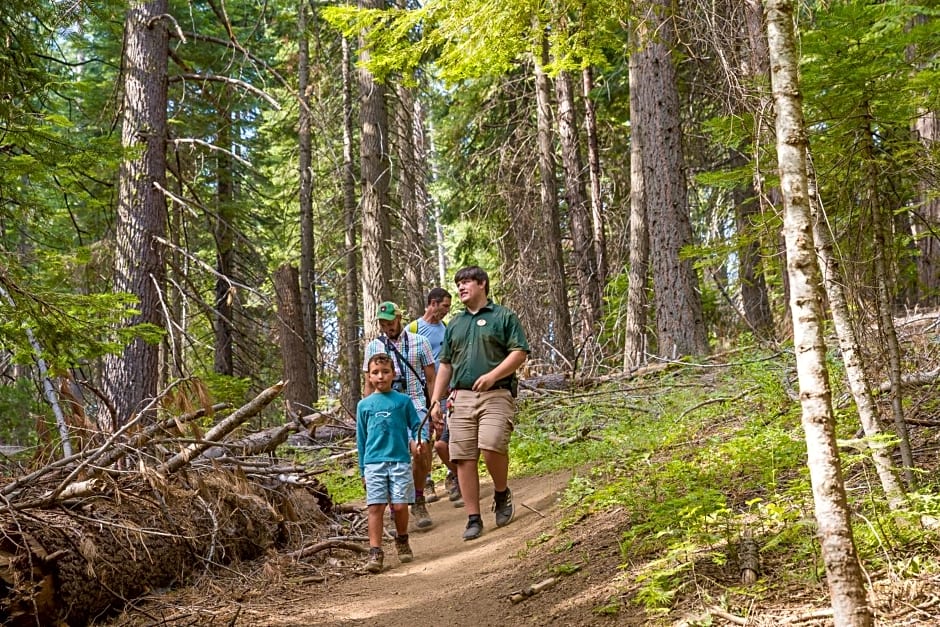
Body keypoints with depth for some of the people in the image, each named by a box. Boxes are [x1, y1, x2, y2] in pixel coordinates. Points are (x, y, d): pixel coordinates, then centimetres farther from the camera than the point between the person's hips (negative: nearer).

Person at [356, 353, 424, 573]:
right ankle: (375, 552, -4)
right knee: (375, 507, -5)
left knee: (400, 505, -1)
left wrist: (417, 441, -13)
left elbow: (416, 425, 9)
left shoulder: (403, 401, 6)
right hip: (374, 463, 1)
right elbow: (361, 439, 15)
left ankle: (402, 541, 24)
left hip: (400, 460, -1)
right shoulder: (364, 405, 11)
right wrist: (362, 470, 14)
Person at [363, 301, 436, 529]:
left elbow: (431, 379, 8)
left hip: (415, 404, -1)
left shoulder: (419, 342, 7)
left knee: (422, 451, -20)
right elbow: (369, 384, 14)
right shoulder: (373, 347, 11)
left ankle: (418, 501, 3)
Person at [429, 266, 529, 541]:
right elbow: (445, 364, 22)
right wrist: (435, 401, 14)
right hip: (461, 397, 5)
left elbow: (520, 352, -3)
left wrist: (492, 376, -16)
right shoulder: (455, 324, 21)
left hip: (495, 395, -5)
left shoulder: (504, 317, 6)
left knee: (492, 447, -23)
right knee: (463, 458, -2)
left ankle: (502, 494, 5)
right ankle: (473, 519, 5)